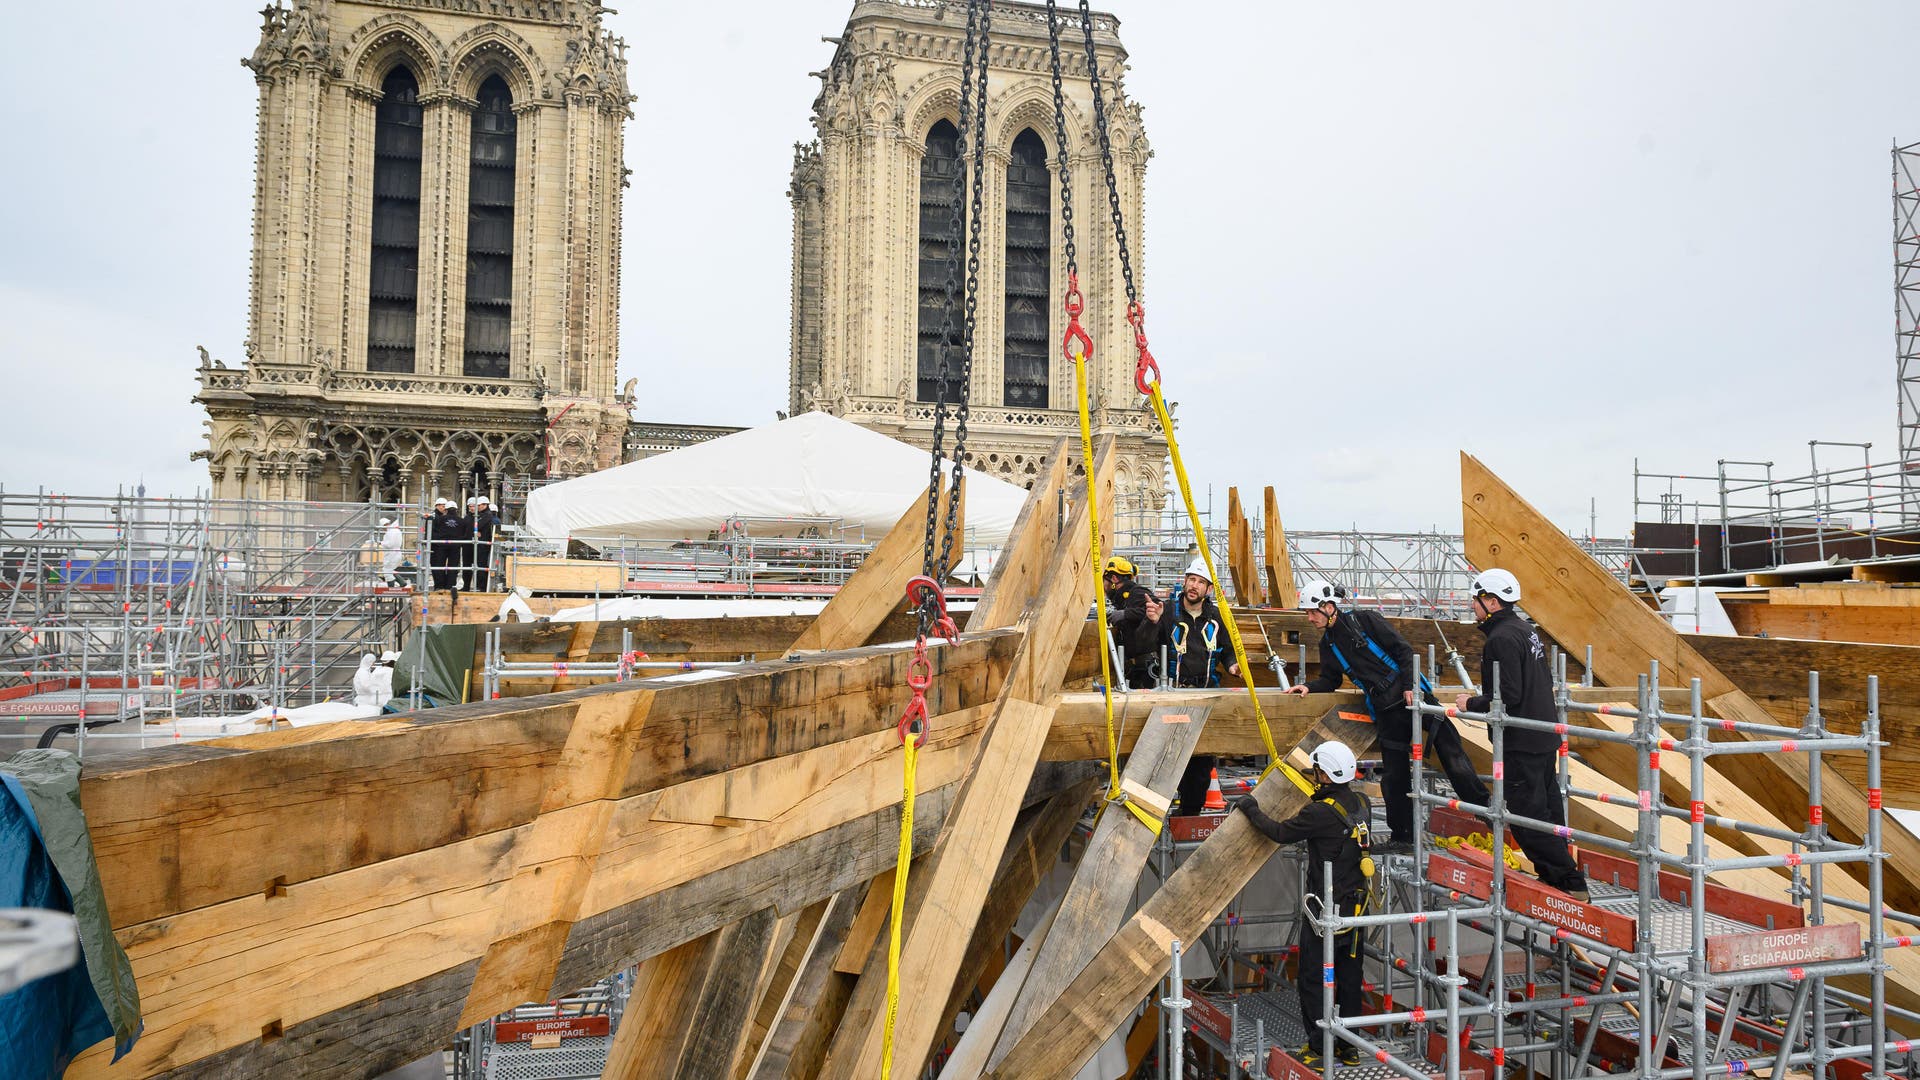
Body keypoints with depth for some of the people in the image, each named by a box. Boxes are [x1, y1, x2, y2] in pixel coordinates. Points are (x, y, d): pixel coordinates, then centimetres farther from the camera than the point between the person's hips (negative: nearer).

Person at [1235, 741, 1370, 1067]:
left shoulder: (1321, 812, -23)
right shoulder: (1361, 803, -1)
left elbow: (1280, 832, -13)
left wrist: (1251, 809, 1)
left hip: (1325, 909, -8)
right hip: (1356, 906, 8)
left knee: (1313, 979, 4)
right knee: (1349, 976, 16)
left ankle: (1317, 1050, 9)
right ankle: (1348, 1046, 26)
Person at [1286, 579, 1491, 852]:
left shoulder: (1363, 620, -6)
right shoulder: (1328, 645, 10)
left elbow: (1402, 649, -8)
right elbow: (1330, 679, 18)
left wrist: (1410, 685, -15)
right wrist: (1309, 686, -1)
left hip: (1411, 693, -5)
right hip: (1386, 711, 5)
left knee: (1450, 750, -6)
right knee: (1395, 776, 4)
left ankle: (1484, 807, 6)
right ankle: (1403, 836, 14)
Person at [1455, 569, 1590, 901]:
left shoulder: (1501, 638, -19)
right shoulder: (1526, 630, 13)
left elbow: (1508, 696, -24)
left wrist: (1471, 704, -9)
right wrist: (1481, 698, 20)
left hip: (1521, 743, -10)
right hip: (1545, 737, 10)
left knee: (1527, 817, -3)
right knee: (1547, 809, 16)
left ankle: (1570, 882, -1)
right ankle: (1553, 876, 25)